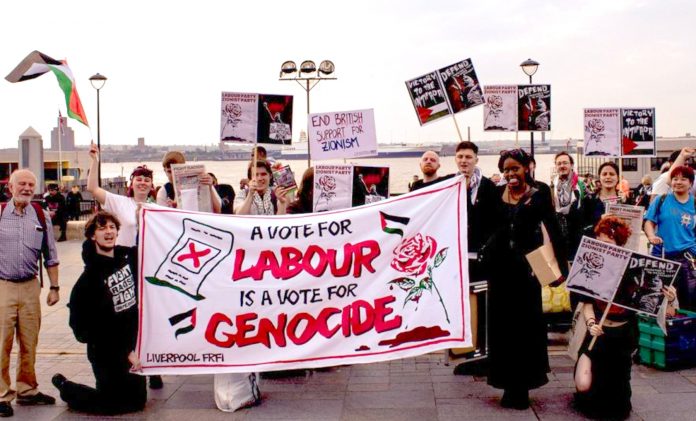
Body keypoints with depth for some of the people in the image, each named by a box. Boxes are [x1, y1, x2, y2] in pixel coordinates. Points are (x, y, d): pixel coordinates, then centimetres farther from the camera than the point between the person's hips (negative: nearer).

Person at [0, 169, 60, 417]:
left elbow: (50, 256, 12)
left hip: (30, 287, 3)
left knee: (29, 343, 10)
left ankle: (27, 390, 24)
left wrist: (54, 287, 10)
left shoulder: (41, 217, 6)